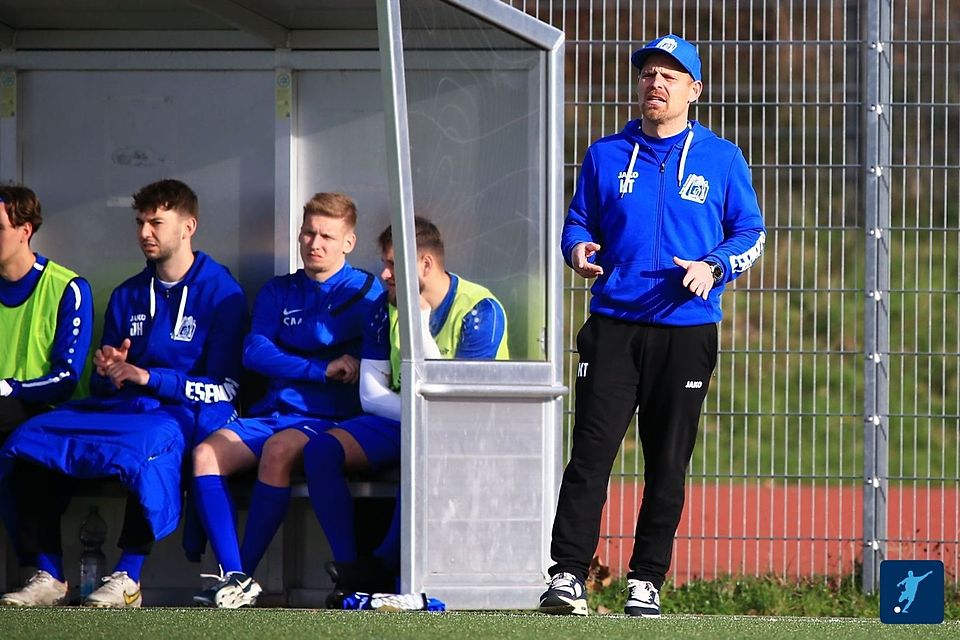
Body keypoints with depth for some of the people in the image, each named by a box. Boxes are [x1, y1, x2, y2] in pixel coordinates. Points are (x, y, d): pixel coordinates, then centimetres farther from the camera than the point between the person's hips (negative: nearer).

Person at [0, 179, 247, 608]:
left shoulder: (220, 293, -1)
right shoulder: (127, 296, 18)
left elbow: (225, 388, -7)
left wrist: (146, 376, -14)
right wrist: (108, 372, -4)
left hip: (186, 413, -6)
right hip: (122, 408, 6)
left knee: (142, 447, -41)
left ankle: (128, 580, -32)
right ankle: (49, 577, -19)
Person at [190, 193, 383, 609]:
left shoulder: (366, 292, 6)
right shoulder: (278, 291, 19)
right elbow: (254, 353, 2)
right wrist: (322, 369, -8)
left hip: (328, 418, -5)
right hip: (273, 414, 5)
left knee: (280, 449, -36)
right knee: (207, 453, -23)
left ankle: (245, 577, -28)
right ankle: (231, 576, -29)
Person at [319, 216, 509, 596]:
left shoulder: (480, 310, -13)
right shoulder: (388, 309, 4)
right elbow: (371, 395, 3)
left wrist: (419, 320, -20)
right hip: (400, 420, 6)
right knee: (320, 452, -18)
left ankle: (381, 568, -26)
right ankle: (350, 570, -27)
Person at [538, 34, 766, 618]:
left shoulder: (722, 159, 7)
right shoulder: (606, 155, 11)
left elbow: (751, 235, 8)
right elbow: (578, 222, 16)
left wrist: (714, 268, -11)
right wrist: (578, 249, -8)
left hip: (687, 330, 0)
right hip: (613, 324, 0)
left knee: (669, 462, 2)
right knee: (591, 453, -9)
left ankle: (647, 581, 9)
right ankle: (568, 575, -11)